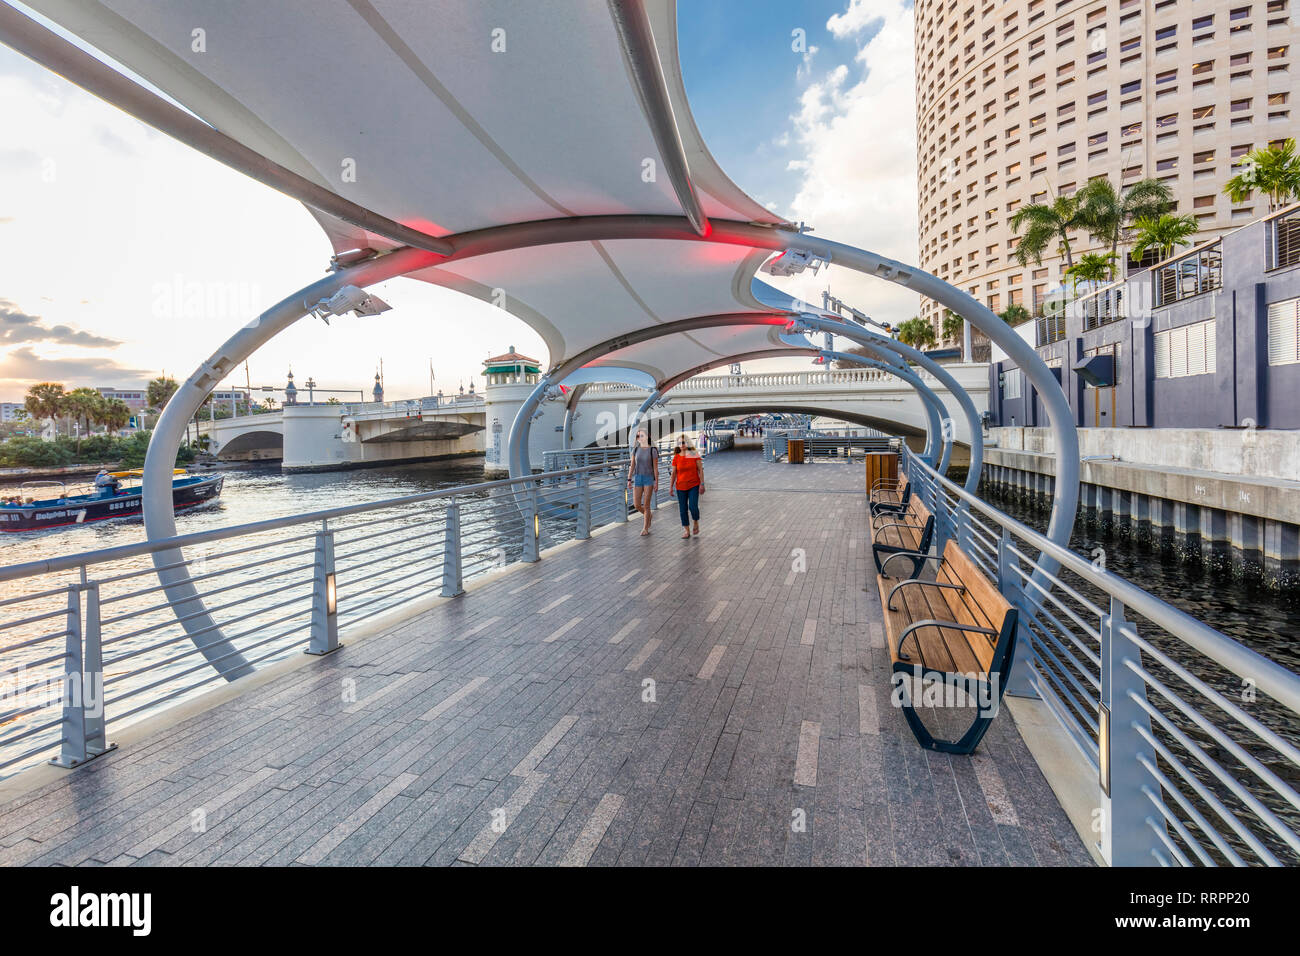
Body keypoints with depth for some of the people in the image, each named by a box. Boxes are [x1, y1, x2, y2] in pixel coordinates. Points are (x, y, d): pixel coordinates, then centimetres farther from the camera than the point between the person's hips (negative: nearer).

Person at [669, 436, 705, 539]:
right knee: (683, 509, 4)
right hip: (681, 487, 2)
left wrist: (702, 484, -8)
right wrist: (671, 487, 1)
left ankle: (696, 523, 16)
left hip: (694, 485, -2)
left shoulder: (695, 455, -4)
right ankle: (686, 531, 16)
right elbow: (673, 473, 4)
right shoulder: (676, 457, 0)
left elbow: (700, 470, -3)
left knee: (693, 507, -14)